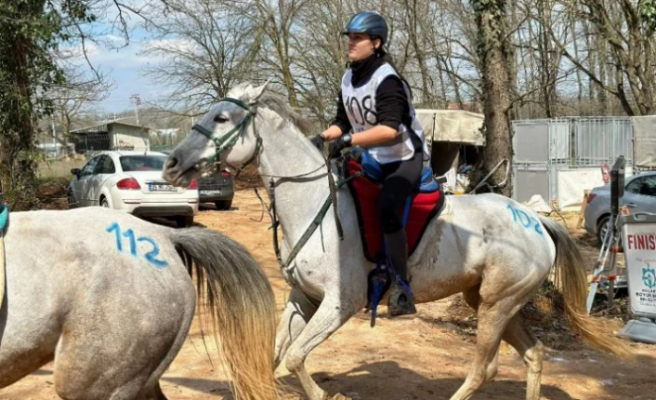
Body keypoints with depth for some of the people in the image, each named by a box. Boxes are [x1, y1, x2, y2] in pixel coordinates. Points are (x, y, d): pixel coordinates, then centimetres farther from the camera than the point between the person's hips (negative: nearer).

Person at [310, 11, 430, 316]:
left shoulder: (387, 80, -22)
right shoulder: (348, 79, 4)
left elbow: (390, 129, -34)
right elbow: (342, 122, 13)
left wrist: (348, 140, -38)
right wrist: (323, 137, -7)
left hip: (405, 159, -9)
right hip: (372, 161, 9)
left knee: (387, 209, -32)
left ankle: (401, 288, -27)